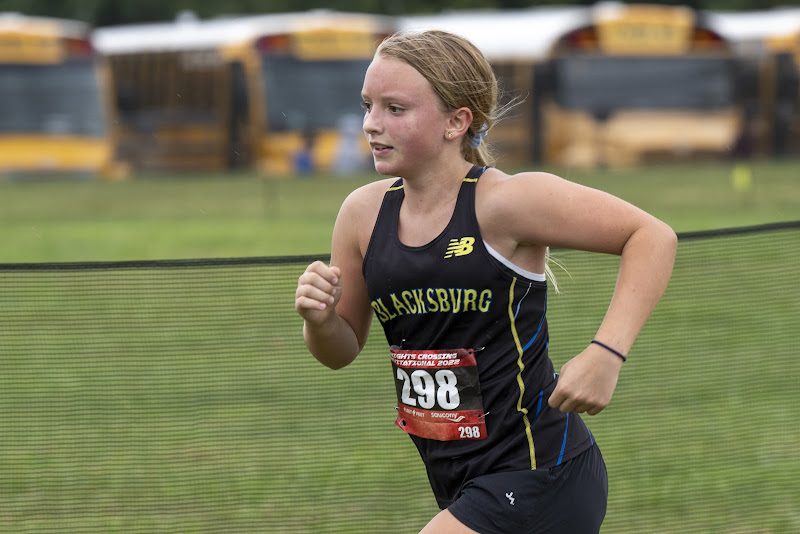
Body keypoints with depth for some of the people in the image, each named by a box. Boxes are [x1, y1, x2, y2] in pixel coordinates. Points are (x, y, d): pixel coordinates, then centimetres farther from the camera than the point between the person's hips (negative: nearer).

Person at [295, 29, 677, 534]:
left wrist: (606, 353, -25)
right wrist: (319, 319, -10)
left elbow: (653, 236, -15)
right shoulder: (364, 213, 2)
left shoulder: (504, 202, -17)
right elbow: (342, 350, 13)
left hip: (537, 479, -7)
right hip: (460, 486, 7)